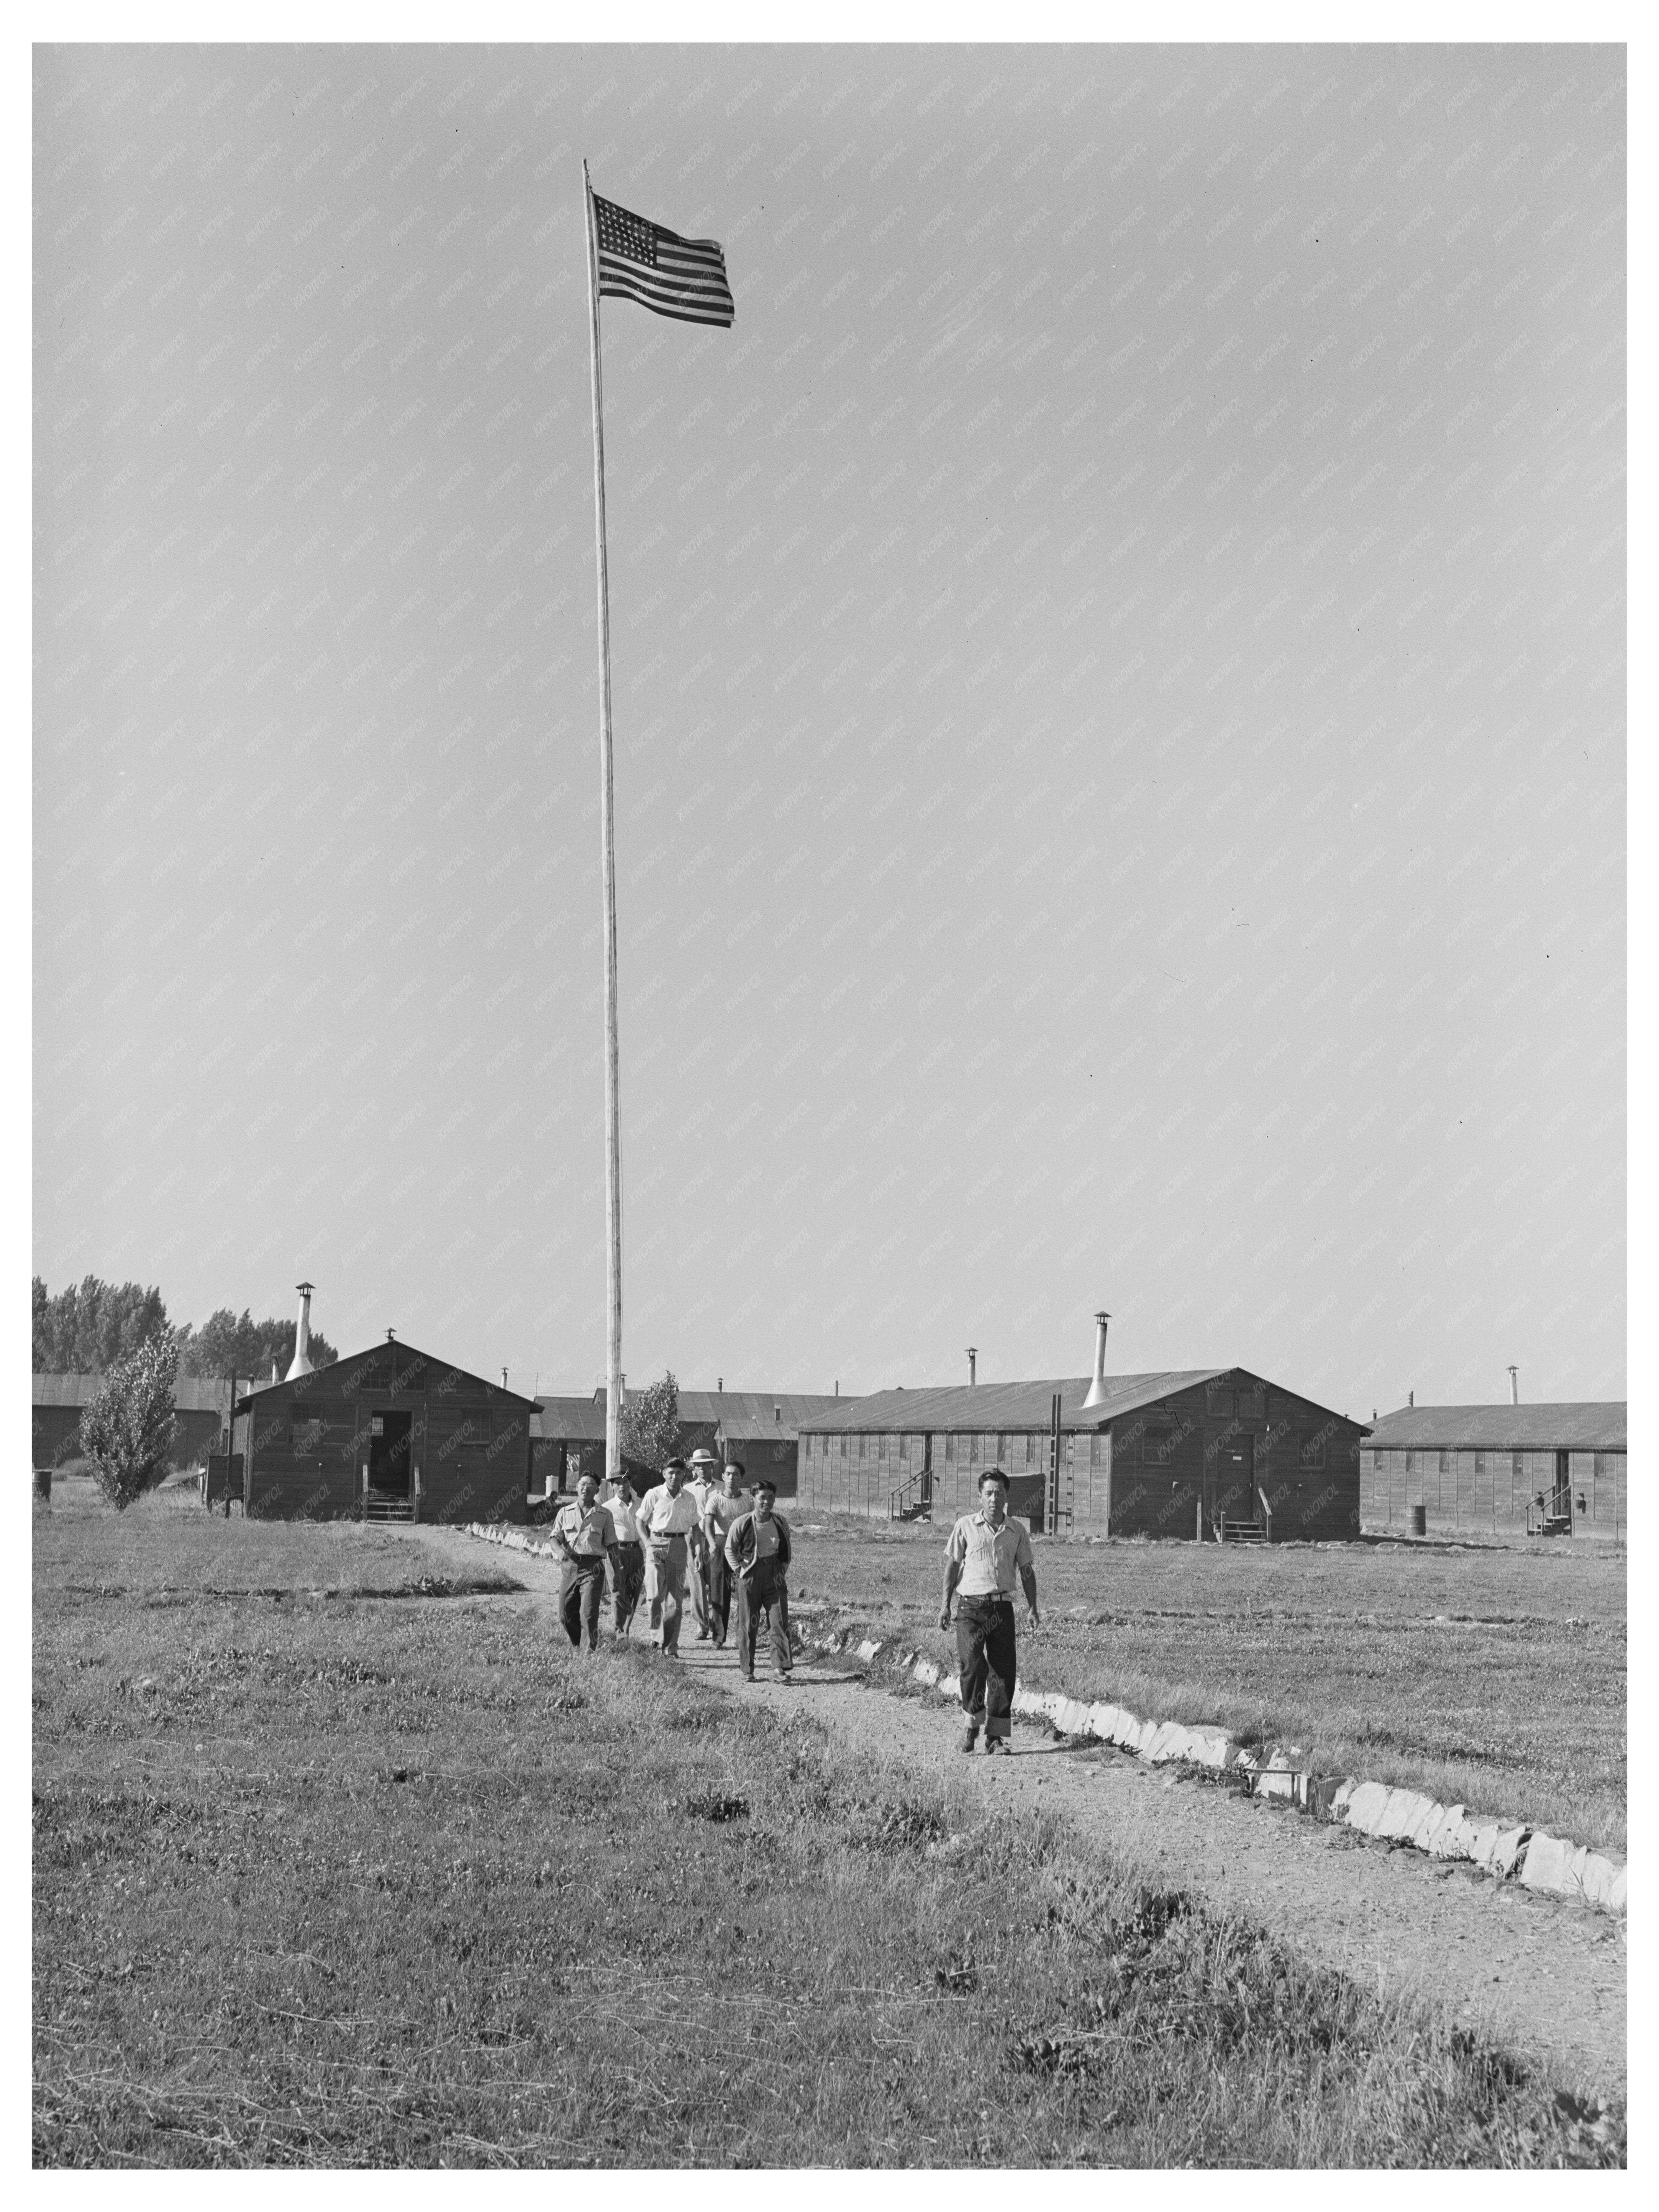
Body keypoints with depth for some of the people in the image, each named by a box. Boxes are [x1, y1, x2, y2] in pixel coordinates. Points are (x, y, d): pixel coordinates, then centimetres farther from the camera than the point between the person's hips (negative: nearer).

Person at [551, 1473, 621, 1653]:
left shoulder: (604, 1514, 8)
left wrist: (617, 1574, 8)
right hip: (570, 1566, 3)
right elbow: (555, 1538, 5)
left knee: (589, 1614, -14)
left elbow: (611, 1545, 10)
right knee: (566, 1615, 5)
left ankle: (592, 1651, -8)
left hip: (593, 1568, -3)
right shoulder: (565, 1513, 12)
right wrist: (561, 1550, -18)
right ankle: (578, 1648, 26)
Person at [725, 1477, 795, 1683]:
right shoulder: (742, 1523, -8)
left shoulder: (780, 1523, 2)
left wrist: (783, 1570, 7)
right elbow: (730, 1549, 3)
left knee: (780, 1621, -4)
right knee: (748, 1625, 2)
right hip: (750, 1576, -2)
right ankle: (747, 1670, 11)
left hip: (774, 1575, 2)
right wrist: (739, 1571, -4)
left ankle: (784, 1668, -1)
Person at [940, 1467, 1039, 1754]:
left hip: (1002, 1607, 2)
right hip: (971, 1606, -2)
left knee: (1004, 1671, -3)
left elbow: (1027, 1571, 14)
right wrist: (946, 1605, 2)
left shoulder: (1018, 1531, 9)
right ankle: (973, 1723, 2)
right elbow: (952, 1566, 7)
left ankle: (996, 1735, 6)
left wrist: (1033, 1608, 6)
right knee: (972, 1665, -18)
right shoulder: (966, 1526, 3)